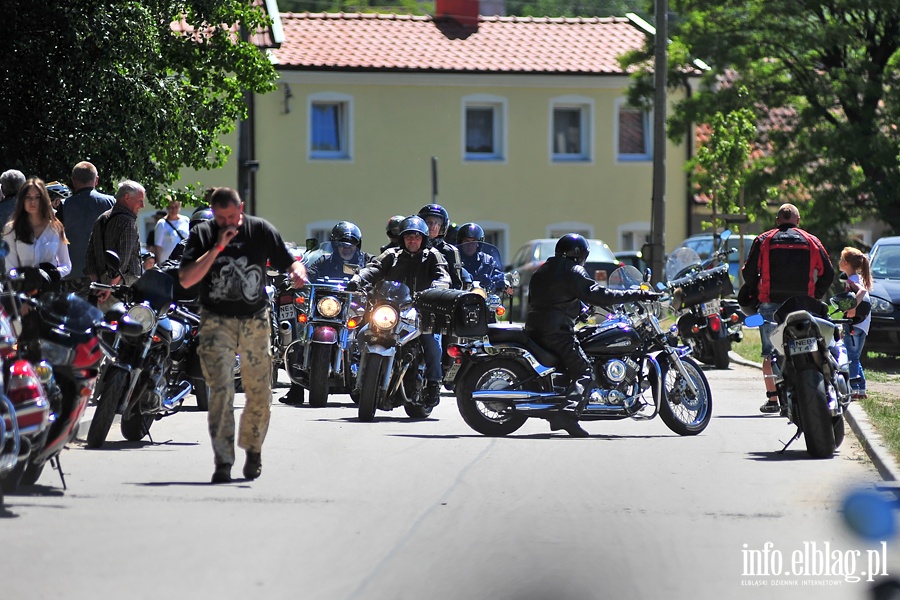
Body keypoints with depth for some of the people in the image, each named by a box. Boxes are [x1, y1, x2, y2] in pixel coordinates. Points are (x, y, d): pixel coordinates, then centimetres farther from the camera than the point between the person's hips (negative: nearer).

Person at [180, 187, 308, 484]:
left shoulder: (261, 230, 2)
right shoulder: (202, 234, -1)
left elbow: (288, 262, 5)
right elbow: (186, 279, -11)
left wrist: (297, 272, -20)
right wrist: (217, 248, -18)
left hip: (256, 321, 2)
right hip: (217, 322, -2)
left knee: (260, 394, 6)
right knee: (221, 388, -16)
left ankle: (252, 449, 31)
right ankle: (223, 461, -17)